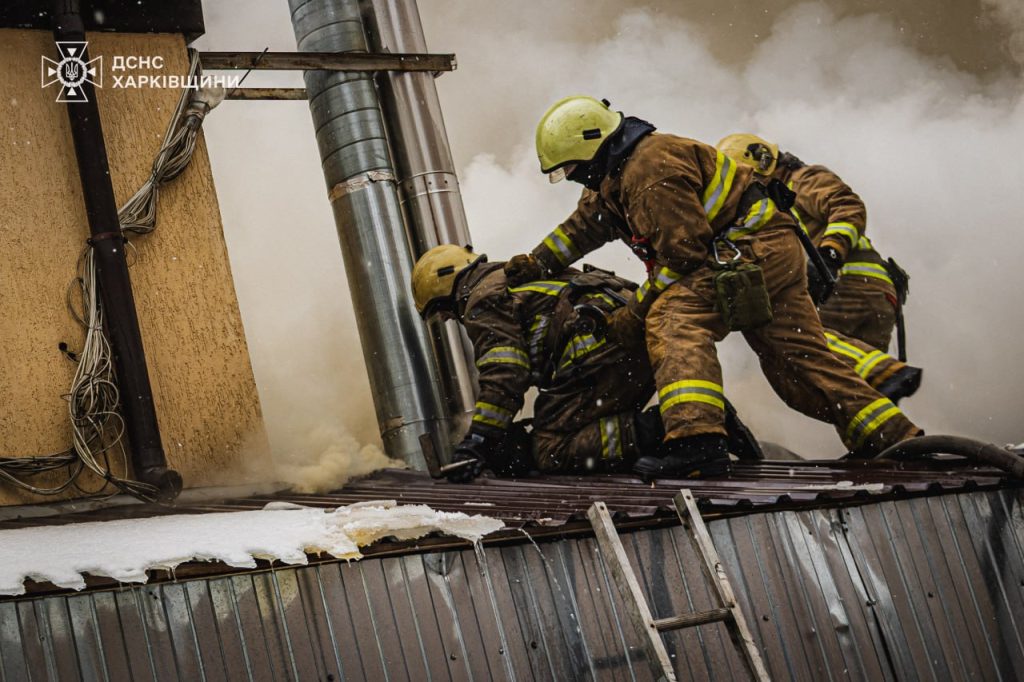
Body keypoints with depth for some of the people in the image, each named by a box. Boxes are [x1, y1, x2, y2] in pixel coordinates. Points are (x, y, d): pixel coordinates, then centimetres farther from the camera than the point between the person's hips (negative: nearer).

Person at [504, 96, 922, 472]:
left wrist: (636, 310, -16)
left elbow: (684, 252, -22)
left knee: (673, 319, -26)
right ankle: (894, 437, 8)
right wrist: (538, 263, 30)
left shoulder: (651, 165, -18)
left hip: (753, 250, -11)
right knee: (797, 356, 9)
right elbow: (584, 225, 32)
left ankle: (694, 436, -43)